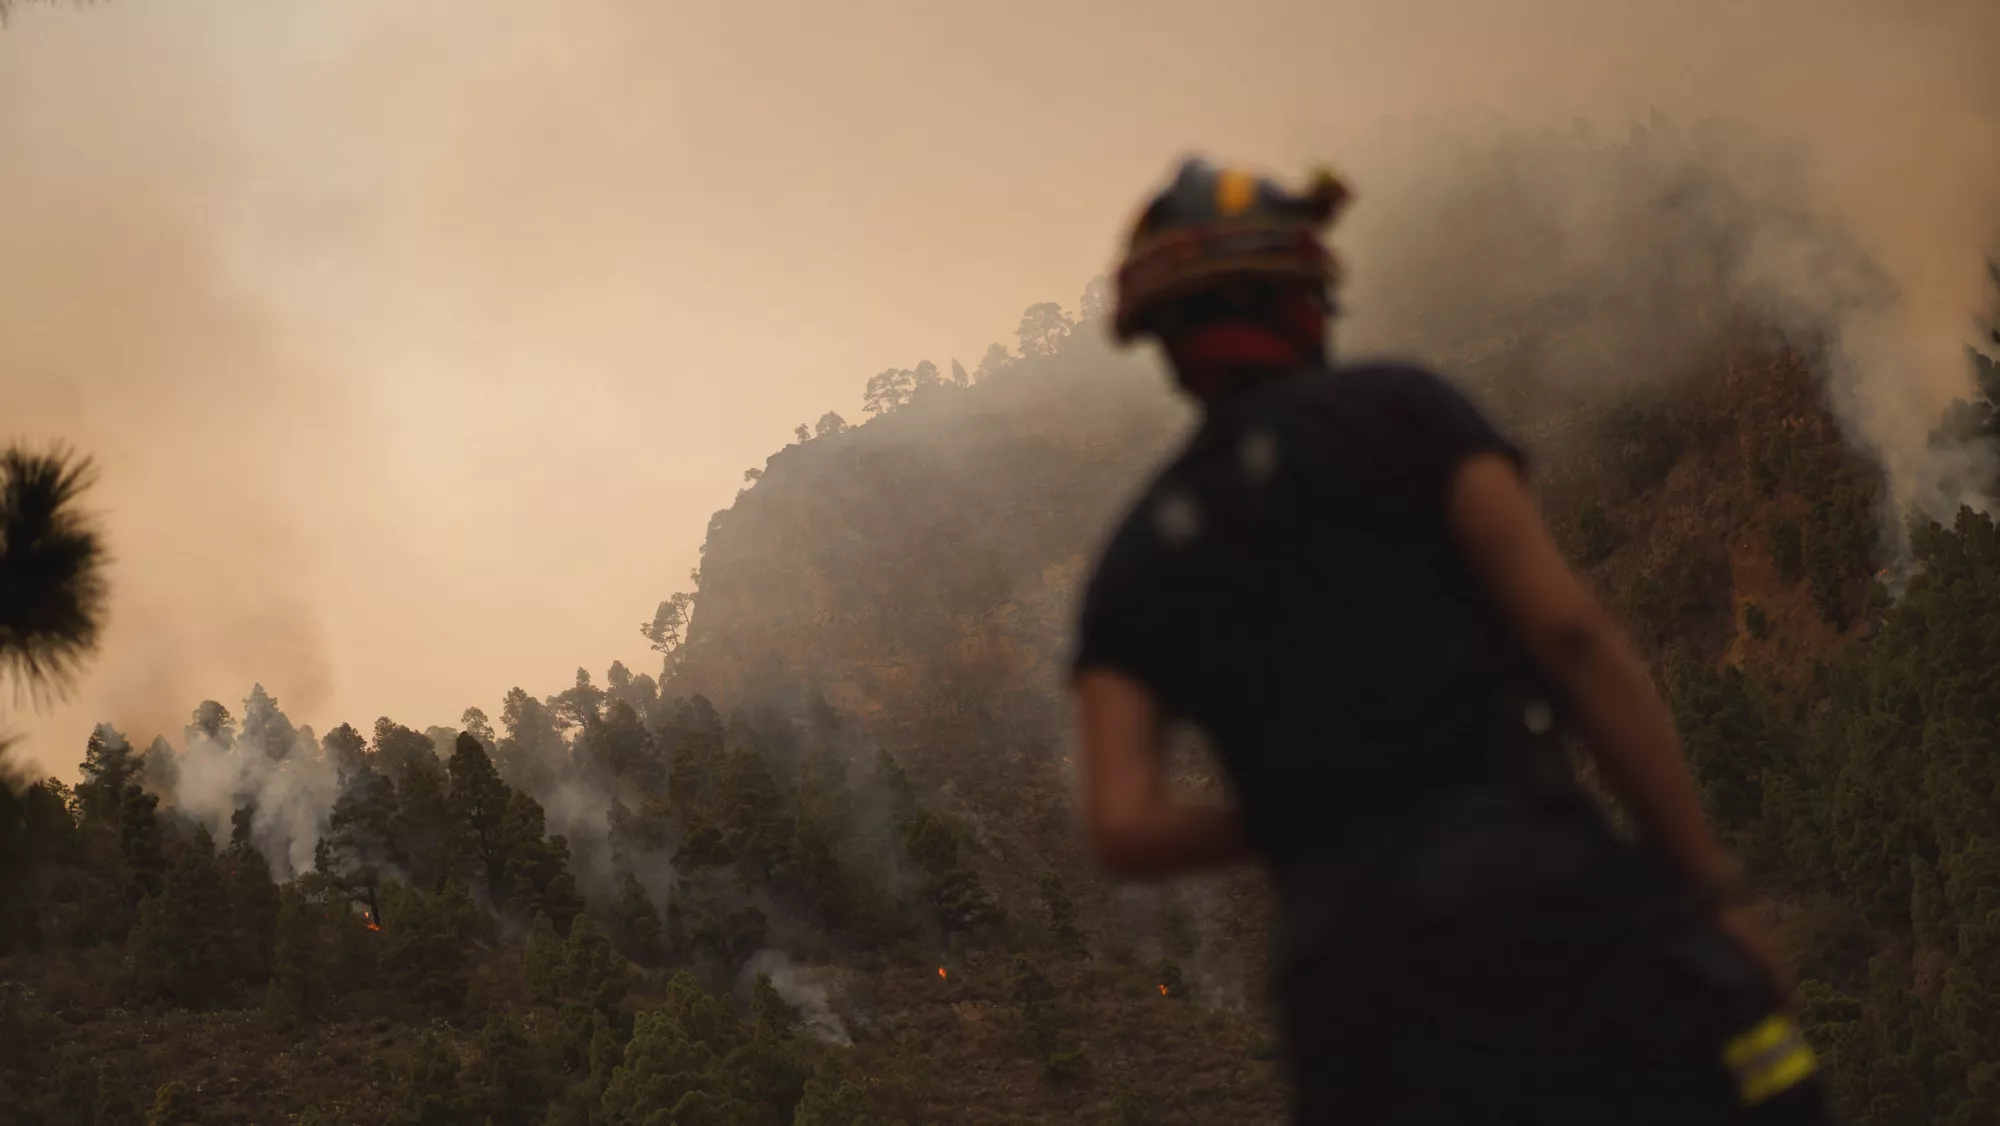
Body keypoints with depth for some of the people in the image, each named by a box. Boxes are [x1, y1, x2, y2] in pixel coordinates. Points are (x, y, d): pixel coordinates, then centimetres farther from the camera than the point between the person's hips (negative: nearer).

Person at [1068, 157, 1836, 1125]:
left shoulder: (1133, 567, 19)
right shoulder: (1400, 410, 9)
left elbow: (1125, 829, 4)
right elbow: (1568, 629, -3)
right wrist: (1716, 884, 0)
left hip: (1352, 964, 4)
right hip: (1540, 895, -4)